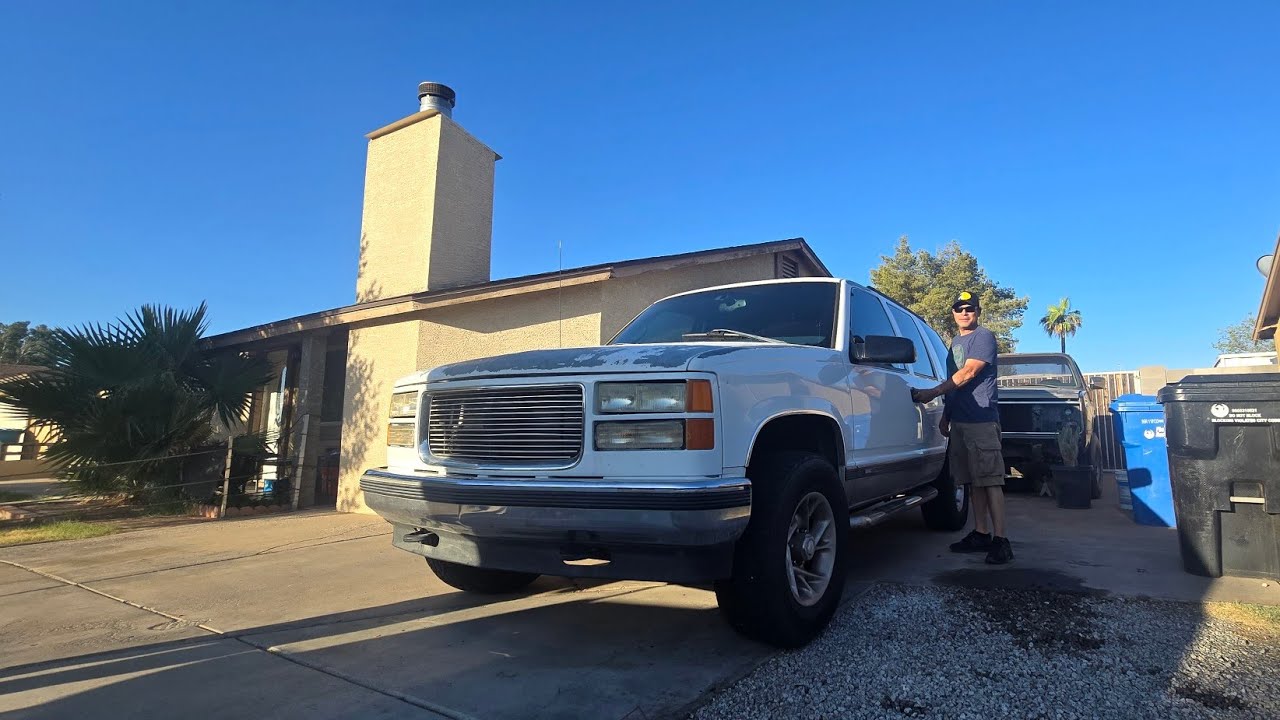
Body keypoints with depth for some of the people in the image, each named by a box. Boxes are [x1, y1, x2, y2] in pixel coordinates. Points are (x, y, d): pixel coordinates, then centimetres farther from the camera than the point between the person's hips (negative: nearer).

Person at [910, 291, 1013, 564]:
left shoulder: (984, 337, -3)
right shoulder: (956, 343, 22)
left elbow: (968, 373, -14)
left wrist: (932, 393, -16)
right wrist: (945, 416, 21)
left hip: (982, 419, -8)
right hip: (959, 421, 8)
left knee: (990, 480, -9)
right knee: (973, 480, 8)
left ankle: (1000, 540, -8)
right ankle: (981, 534, 13)